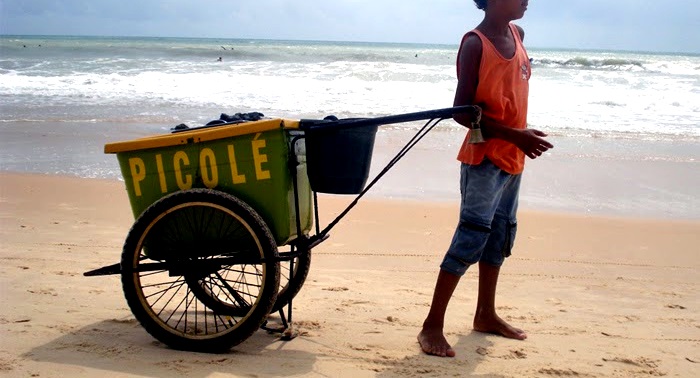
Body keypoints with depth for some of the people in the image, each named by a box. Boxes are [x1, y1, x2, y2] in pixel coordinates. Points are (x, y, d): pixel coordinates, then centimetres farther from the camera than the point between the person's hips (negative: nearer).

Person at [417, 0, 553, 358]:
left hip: (512, 158, 8)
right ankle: (432, 326, -6)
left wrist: (520, 138, 12)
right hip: (484, 157, -8)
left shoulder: (516, 34, 8)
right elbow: (462, 111, -18)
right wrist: (514, 135, -24)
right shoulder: (475, 43, -14)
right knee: (471, 236, -12)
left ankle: (486, 314, 30)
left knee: (500, 234, 15)